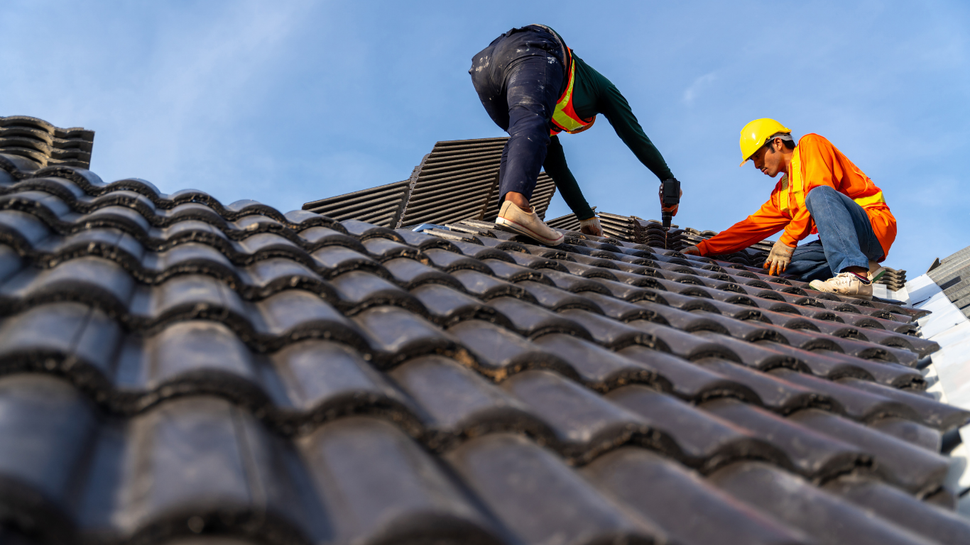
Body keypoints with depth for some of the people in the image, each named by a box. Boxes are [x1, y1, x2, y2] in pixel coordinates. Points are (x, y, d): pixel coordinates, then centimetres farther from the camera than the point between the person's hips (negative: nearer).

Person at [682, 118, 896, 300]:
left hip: (874, 226, -8)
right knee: (776, 266, -7)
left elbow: (820, 190, -15)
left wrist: (787, 240, -19)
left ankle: (856, 276, -43)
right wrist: (704, 248, 15)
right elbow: (753, 226, 21)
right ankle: (861, 267, -9)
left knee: (820, 195, -33)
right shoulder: (782, 194, 22)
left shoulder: (810, 145, 1)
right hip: (842, 246, 8)